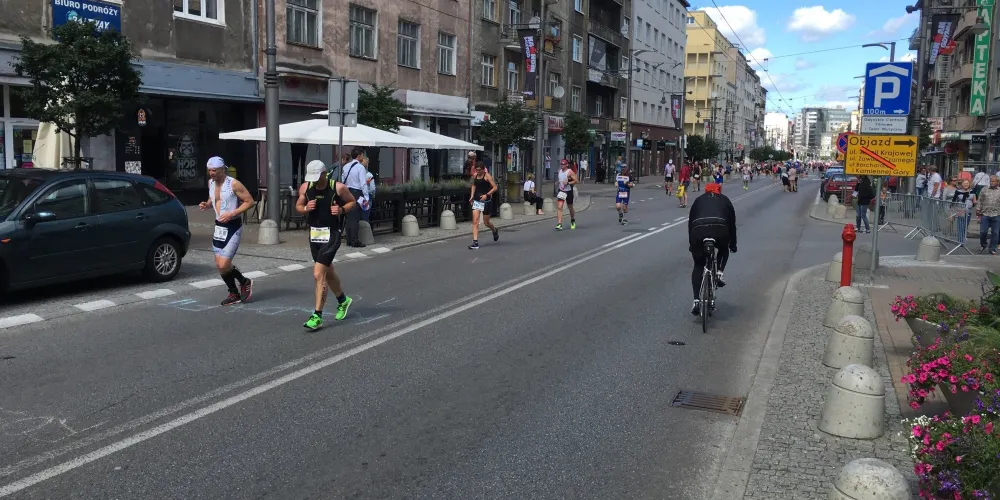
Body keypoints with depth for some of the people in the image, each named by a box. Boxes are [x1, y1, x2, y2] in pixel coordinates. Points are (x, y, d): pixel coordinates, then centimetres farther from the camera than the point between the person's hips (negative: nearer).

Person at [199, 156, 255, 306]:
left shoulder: (233, 184, -15)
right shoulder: (211, 183, 7)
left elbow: (249, 201, -14)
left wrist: (232, 214, -21)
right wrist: (206, 205, 0)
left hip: (233, 226, -7)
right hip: (219, 226, 8)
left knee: (223, 265, -13)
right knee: (219, 265, 7)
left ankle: (245, 282, 14)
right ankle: (234, 294, 24)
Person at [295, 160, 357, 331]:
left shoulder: (338, 187, -12)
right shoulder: (305, 187, -1)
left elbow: (352, 202, 3)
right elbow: (298, 206, 11)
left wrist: (341, 209, -16)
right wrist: (305, 208, -11)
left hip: (331, 235, -6)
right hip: (314, 234, 6)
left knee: (318, 275, -13)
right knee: (328, 272, 20)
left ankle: (317, 316, -5)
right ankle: (343, 300, 45)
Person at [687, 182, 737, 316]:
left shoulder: (698, 200, 30)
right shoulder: (725, 200, 29)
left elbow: (690, 222, 30)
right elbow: (732, 223, 31)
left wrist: (690, 243, 38)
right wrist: (733, 244, 40)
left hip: (698, 230, 1)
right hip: (720, 229, 0)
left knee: (698, 266, 17)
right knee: (724, 250, 36)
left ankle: (696, 301, 6)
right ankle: (719, 273, 12)